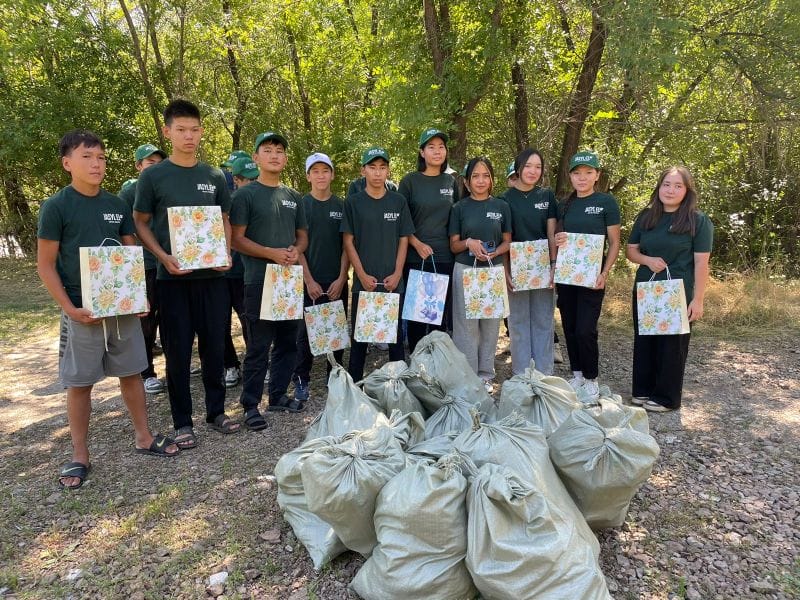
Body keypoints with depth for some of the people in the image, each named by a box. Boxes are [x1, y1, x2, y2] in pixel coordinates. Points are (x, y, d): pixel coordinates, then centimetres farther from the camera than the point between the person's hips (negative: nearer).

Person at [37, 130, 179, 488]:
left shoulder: (117, 205, 6)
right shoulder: (56, 206, -7)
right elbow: (45, 265, -7)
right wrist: (69, 308, -15)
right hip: (83, 309, -4)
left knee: (131, 372, 12)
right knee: (79, 382, 6)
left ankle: (143, 437, 26)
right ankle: (80, 456, 19)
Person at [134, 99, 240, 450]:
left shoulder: (215, 177, 7)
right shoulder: (153, 176, -1)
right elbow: (140, 223, 3)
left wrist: (226, 253, -4)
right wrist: (163, 257, -13)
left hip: (213, 275, 3)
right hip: (174, 276, -2)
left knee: (215, 346, 9)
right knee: (178, 351, 4)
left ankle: (216, 411, 25)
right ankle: (182, 422, 18)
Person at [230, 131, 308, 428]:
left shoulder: (293, 197, 15)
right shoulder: (245, 195, -1)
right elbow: (237, 239, -7)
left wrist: (296, 250, -4)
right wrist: (271, 253, -18)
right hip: (260, 280, -5)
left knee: (287, 342, 12)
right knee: (259, 346, -3)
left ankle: (278, 395, 26)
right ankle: (250, 406, 8)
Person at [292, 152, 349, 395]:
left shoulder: (341, 206, 6)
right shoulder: (301, 205, 2)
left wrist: (341, 279, -6)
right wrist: (309, 280, -9)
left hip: (337, 282, 2)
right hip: (310, 281, -2)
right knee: (306, 333, 3)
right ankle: (301, 380, 14)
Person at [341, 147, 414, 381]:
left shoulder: (398, 201, 6)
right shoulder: (353, 202, 2)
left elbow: (403, 240, 6)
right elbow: (348, 241, 0)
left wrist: (397, 274, -5)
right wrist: (362, 276, -9)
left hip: (393, 281, 1)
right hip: (363, 281, -1)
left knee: (396, 335, 8)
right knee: (359, 336, 6)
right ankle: (353, 385, 16)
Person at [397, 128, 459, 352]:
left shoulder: (451, 181, 10)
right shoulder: (410, 181, 0)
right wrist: (417, 244, -12)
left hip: (445, 258, 3)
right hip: (416, 258, -3)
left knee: (441, 313, 8)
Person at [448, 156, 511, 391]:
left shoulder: (501, 207, 5)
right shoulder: (460, 208, 3)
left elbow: (507, 242, 8)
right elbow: (453, 245, 3)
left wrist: (494, 252, -12)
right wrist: (469, 243, -18)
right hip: (465, 271, -1)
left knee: (490, 323, 7)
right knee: (466, 323, 2)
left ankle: (486, 375, 19)